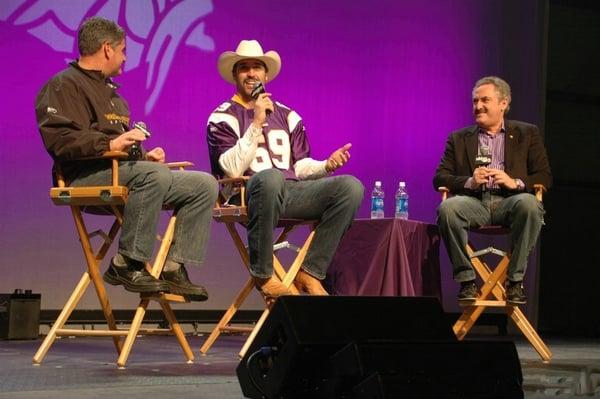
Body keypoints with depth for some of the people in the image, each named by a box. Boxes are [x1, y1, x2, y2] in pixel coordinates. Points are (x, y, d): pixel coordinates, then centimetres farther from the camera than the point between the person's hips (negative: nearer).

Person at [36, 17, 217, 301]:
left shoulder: (110, 91, 31)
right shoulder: (64, 85, 1)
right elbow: (58, 139, -16)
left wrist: (145, 155, 14)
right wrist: (109, 144, -26)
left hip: (123, 170, 9)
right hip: (87, 175, -9)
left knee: (205, 185, -4)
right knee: (155, 176, -38)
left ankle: (173, 267, -12)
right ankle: (127, 263, -30)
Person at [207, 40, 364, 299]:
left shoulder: (286, 116, 23)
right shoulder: (223, 118, 7)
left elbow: (300, 166, 18)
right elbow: (232, 169, -8)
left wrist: (326, 165, -2)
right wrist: (256, 124, -11)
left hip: (291, 193, 5)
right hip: (248, 195, -5)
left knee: (351, 186, -19)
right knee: (270, 177, -42)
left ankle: (310, 273, -15)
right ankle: (262, 275, -26)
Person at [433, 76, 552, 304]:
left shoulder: (527, 134, 19)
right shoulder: (459, 138, 21)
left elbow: (545, 178, 10)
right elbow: (439, 178, 11)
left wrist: (515, 182, -10)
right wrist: (469, 182, -10)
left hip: (508, 201, -1)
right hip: (474, 202, 1)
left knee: (529, 203, -36)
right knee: (447, 207, -33)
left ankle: (515, 281, -26)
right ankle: (467, 281, -25)